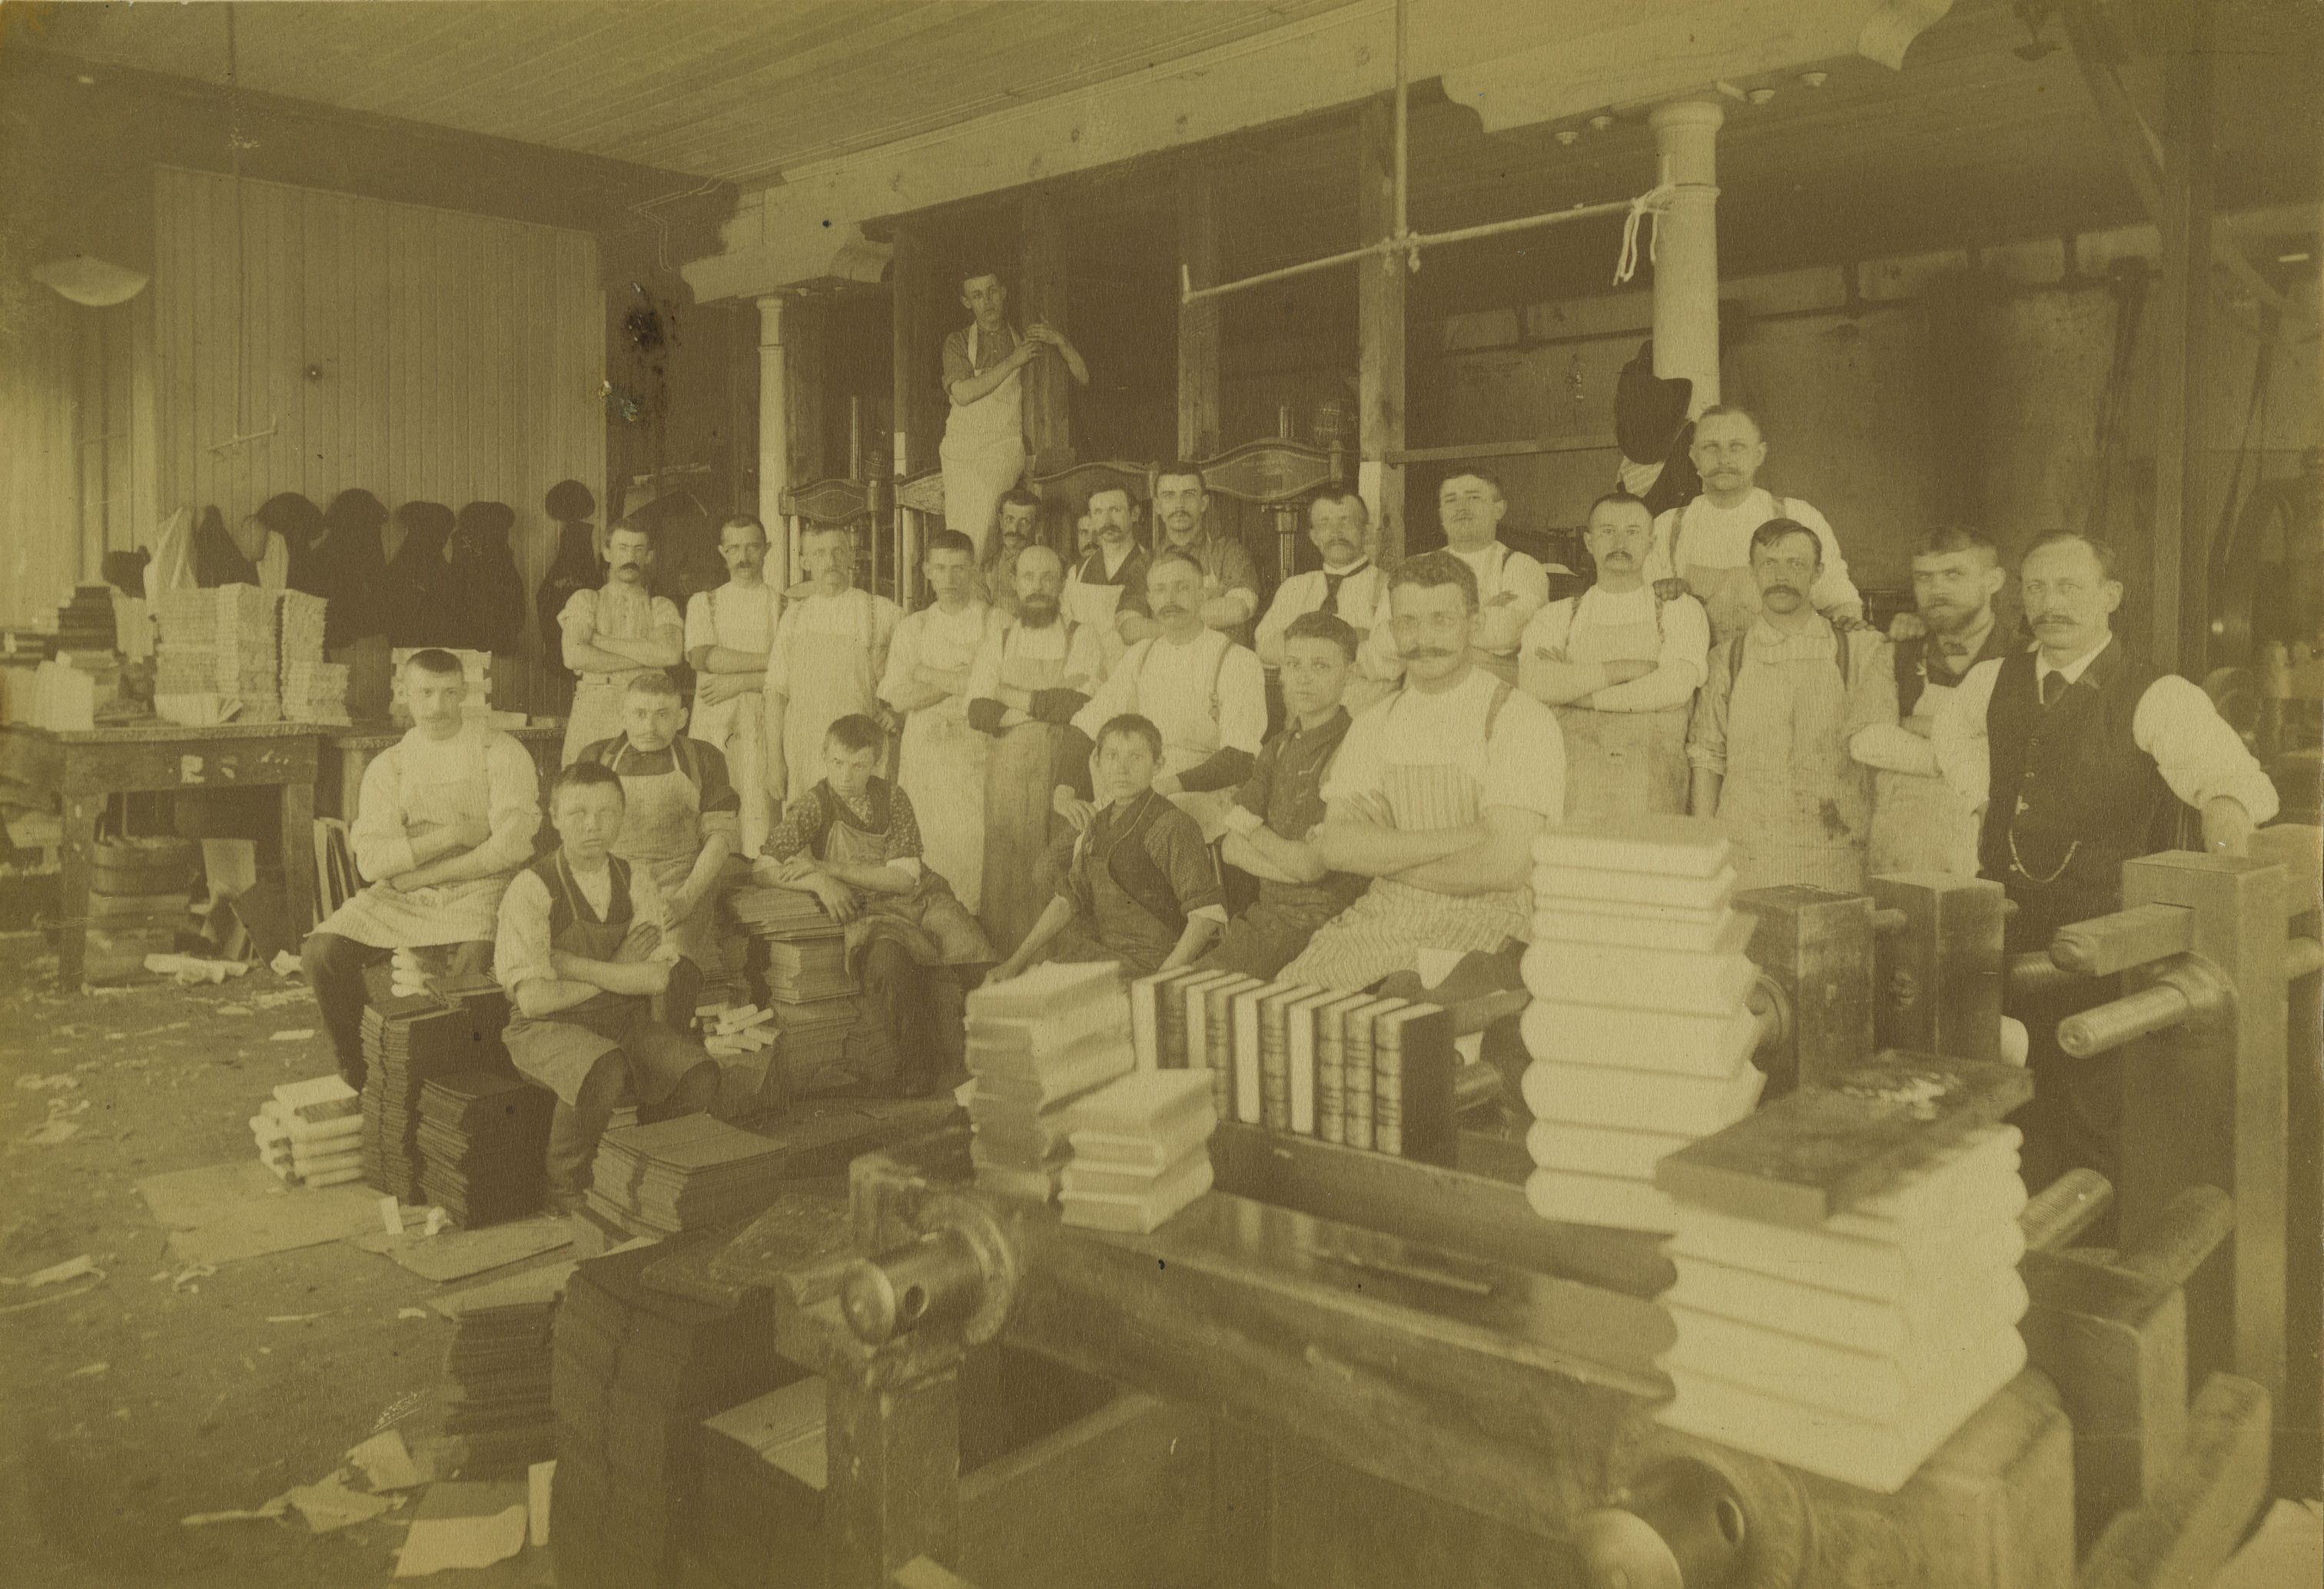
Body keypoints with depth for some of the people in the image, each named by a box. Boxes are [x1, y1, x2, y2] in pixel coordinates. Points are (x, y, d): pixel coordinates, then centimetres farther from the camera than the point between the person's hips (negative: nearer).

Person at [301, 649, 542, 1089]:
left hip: (481, 890, -4)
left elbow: (510, 846, -10)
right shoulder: (388, 767, 11)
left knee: (473, 960, -35)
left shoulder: (502, 754, 2)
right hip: (399, 899, 4)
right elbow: (371, 862, 0)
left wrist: (420, 872, -8)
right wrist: (450, 835, -12)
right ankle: (361, 1078, 1)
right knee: (322, 951, -18)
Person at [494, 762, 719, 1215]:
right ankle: (565, 1191, -9)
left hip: (626, 1023, 5)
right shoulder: (532, 889, -11)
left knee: (699, 1075, -19)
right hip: (549, 1028, -4)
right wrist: (621, 975, -9)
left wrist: (567, 963, -15)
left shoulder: (637, 883, 3)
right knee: (605, 1070, -35)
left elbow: (657, 981, -8)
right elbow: (534, 999, -18)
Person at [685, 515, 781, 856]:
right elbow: (702, 657, -2)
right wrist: (768, 659, -5)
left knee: (759, 810, -10)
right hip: (713, 722, 1)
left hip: (763, 723, -1)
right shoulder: (703, 602, 17)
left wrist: (739, 682, -8)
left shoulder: (783, 605, 11)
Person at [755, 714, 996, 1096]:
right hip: (868, 913, -2)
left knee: (977, 958, -26)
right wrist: (819, 882, -17)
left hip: (919, 900, 2)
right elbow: (762, 870, -1)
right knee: (888, 960, -37)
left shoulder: (893, 799, 5)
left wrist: (828, 868, -13)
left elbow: (904, 877, -5)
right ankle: (919, 1065, -20)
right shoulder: (814, 806, 1)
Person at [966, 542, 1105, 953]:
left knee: (1060, 880, -9)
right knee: (1005, 877, -4)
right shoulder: (996, 643, 17)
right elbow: (979, 714, 3)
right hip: (1006, 775, 2)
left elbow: (1074, 706, -7)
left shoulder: (1082, 638, 9)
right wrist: (1046, 704, -5)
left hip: (1063, 773, -2)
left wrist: (1011, 696, -2)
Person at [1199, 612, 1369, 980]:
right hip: (1264, 914, 7)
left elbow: (1310, 864, -17)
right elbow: (1232, 848, 7)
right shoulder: (1279, 748, 12)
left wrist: (1254, 830, 1)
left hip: (1321, 925, -7)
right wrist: (1290, 866, -12)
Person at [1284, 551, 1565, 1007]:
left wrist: (1382, 856, -5)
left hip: (1486, 923, -4)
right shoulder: (1375, 726, 10)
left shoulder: (1520, 720, -5)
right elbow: (1336, 847, -4)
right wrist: (1459, 837, -14)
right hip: (1383, 916, 5)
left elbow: (1503, 865, -16)